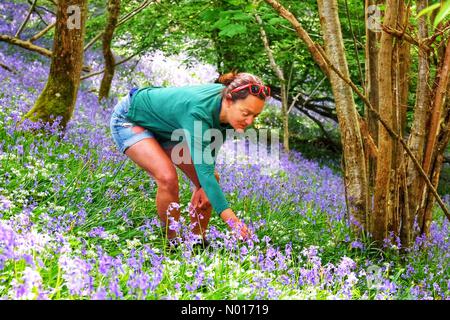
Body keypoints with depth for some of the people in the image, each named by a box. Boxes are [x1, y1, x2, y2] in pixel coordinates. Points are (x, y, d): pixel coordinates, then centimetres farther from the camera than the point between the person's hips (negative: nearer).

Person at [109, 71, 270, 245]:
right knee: (168, 177, -30)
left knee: (212, 179, -2)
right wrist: (232, 220, -51)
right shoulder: (199, 112, -42)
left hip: (163, 126, 8)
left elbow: (210, 151, -2)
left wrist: (207, 186, -12)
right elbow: (204, 171, -46)